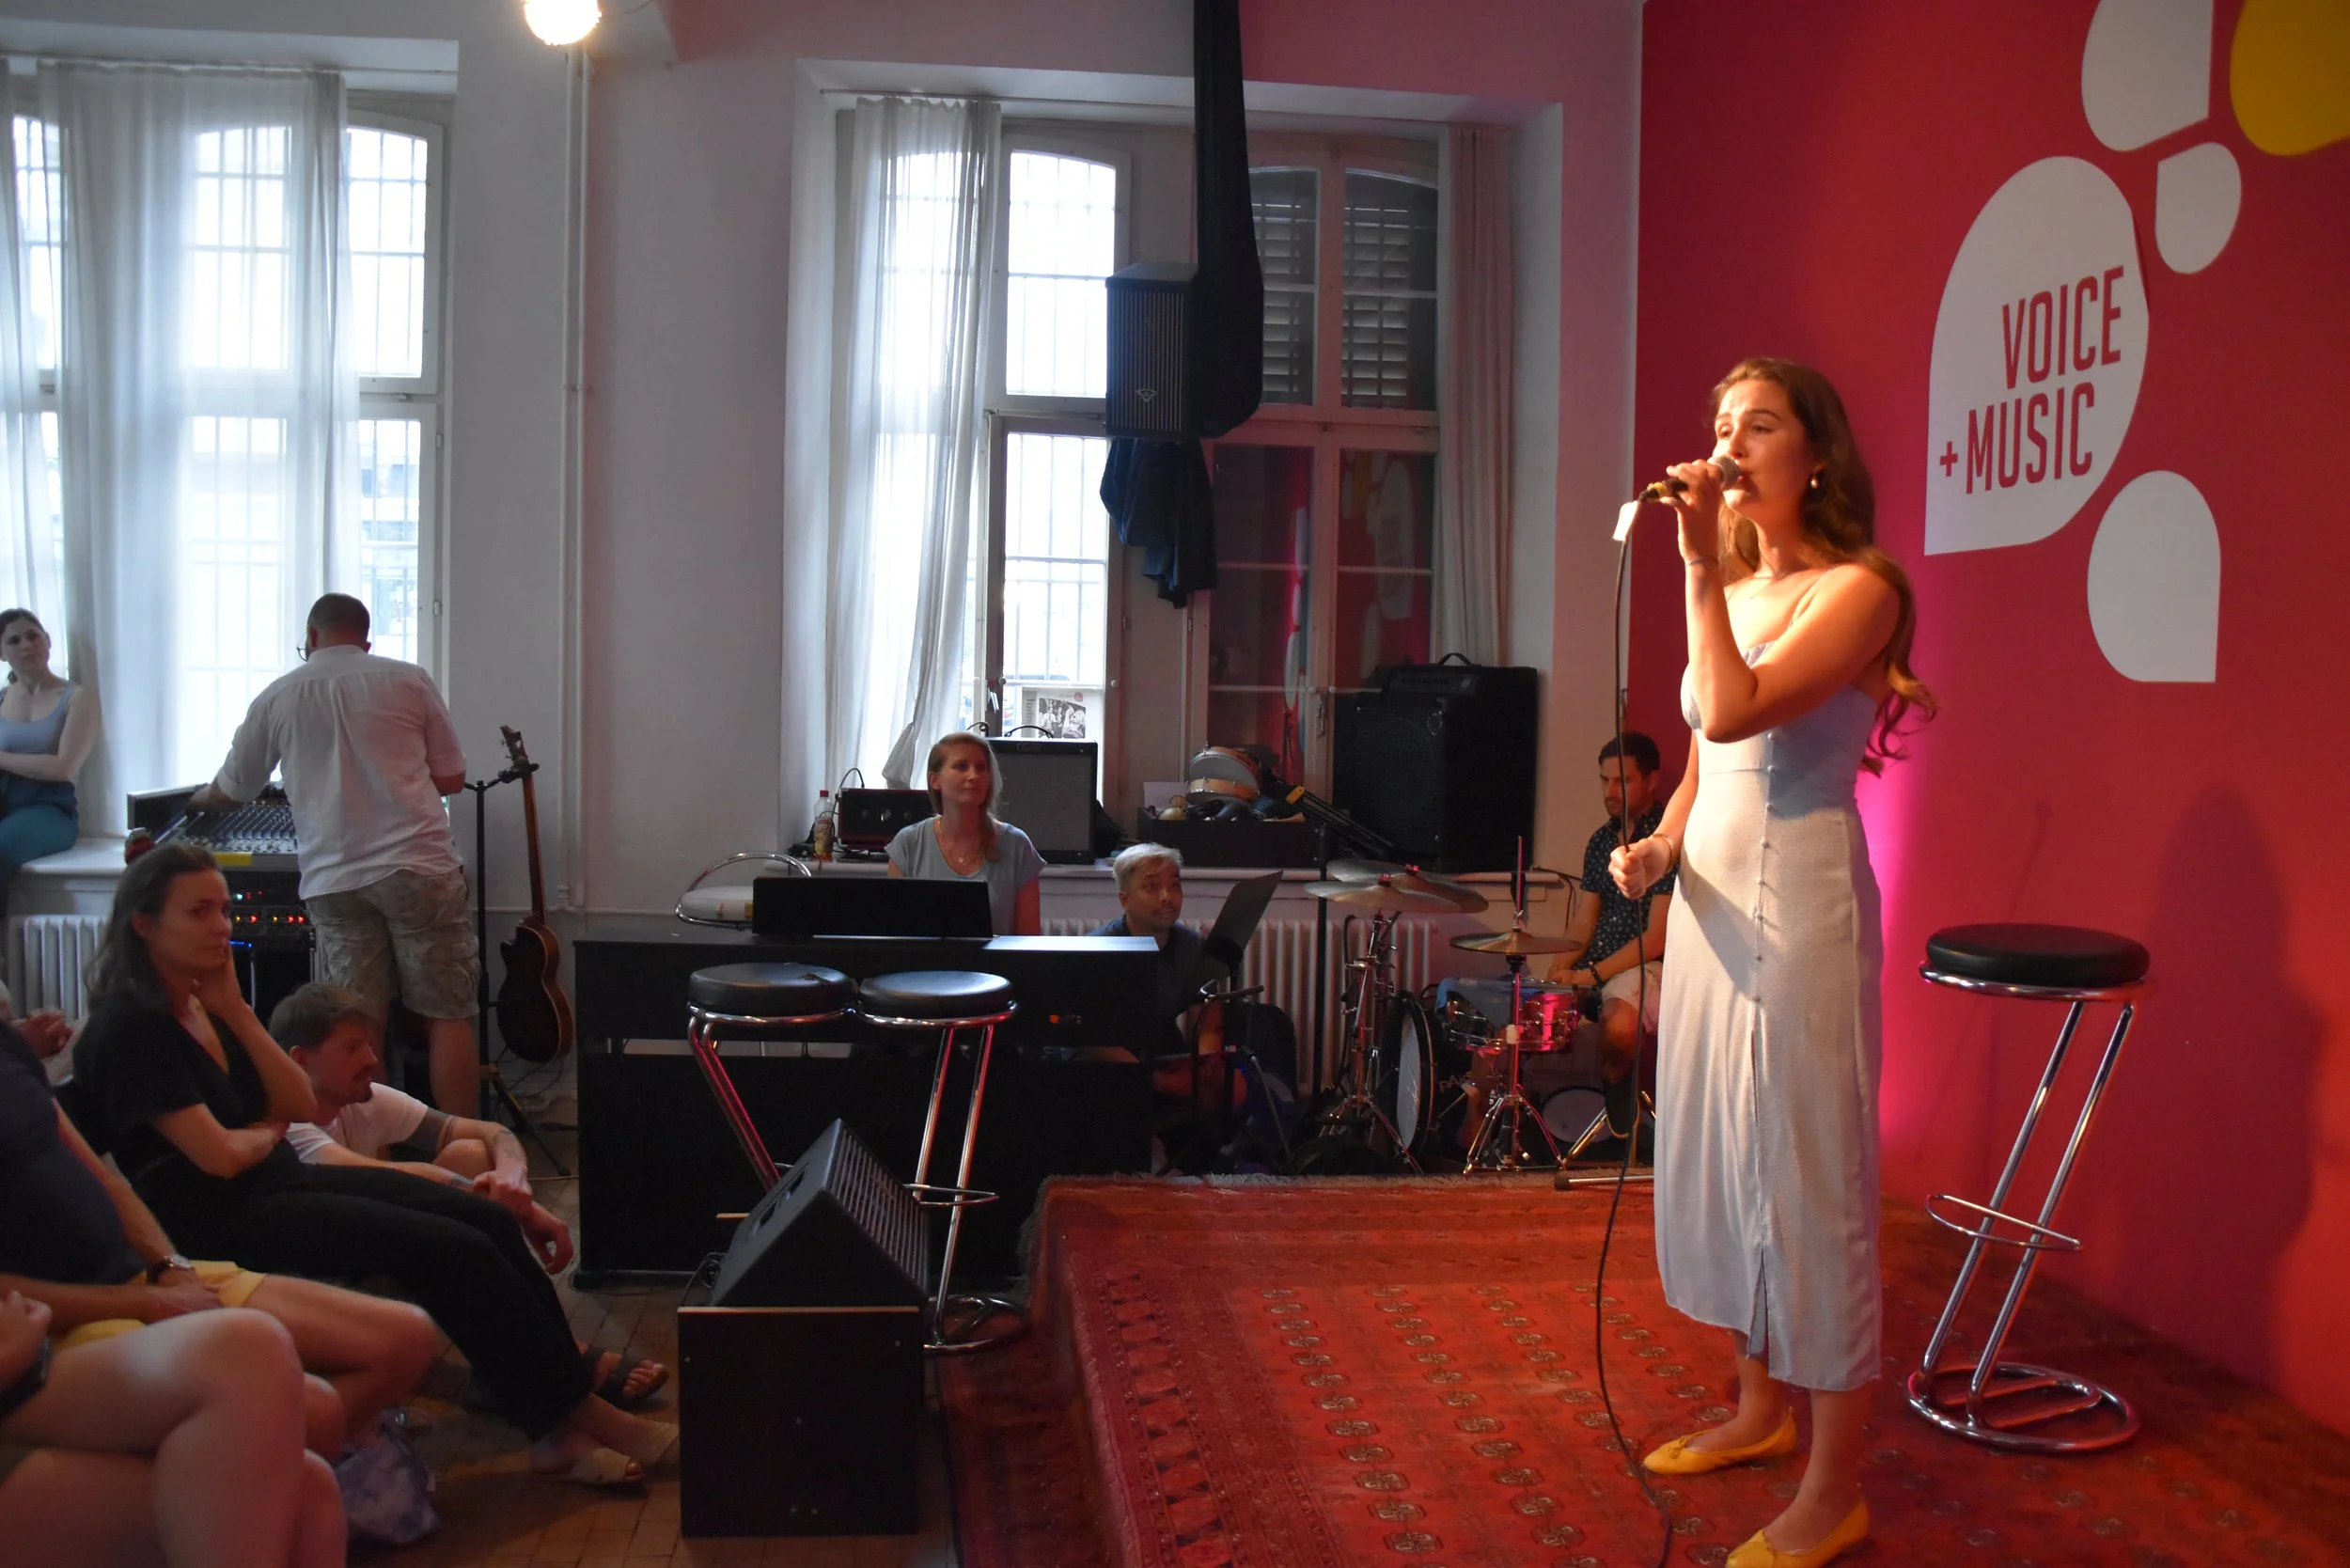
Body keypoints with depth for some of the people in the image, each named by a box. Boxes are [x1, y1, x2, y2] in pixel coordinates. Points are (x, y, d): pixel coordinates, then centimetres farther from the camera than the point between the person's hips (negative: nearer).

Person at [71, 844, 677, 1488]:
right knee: (453, 1249, -20)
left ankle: (558, 1425, -7)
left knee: (489, 1221, -6)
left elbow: (301, 1106, 8)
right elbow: (219, 1155, -21)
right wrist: (268, 1132, 1)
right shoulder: (130, 1027, -15)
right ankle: (575, 1416, -8)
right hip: (222, 1218, -9)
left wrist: (234, 1010, 1)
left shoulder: (201, 1005, 12)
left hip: (281, 1179, 9)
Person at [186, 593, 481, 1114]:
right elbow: (451, 778, 10)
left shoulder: (278, 697, 11)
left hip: (335, 880, 2)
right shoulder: (409, 681, 6)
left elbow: (233, 788, 24)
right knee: (448, 1017, 3)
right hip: (420, 866, -1)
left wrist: (198, 800, 47)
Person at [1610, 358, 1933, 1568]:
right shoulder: (1731, 592, 13)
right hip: (1711, 894, 8)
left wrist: (1701, 566, -19)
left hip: (1799, 900, -8)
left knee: (1807, 1173, -3)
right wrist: (1658, 845, 3)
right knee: (1716, 1152, 16)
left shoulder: (1856, 587, -10)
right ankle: (1761, 1408, 34)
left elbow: (1736, 712, -24)